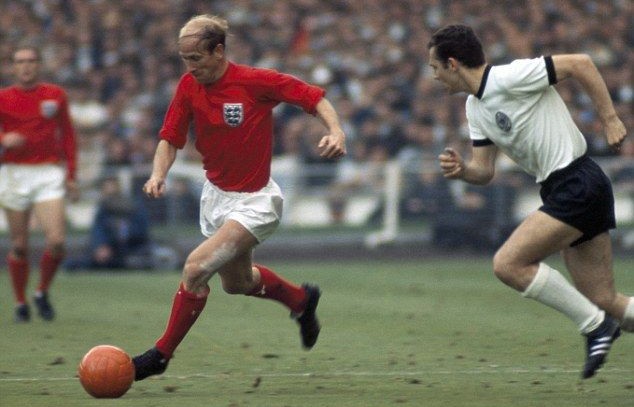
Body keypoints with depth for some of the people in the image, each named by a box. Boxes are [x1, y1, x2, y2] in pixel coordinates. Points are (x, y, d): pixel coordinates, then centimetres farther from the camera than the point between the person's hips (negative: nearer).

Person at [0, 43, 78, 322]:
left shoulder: (56, 95, 7)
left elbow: (67, 135, 13)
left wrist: (71, 174, 9)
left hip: (48, 173, 1)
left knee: (57, 241, -13)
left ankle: (42, 294, 11)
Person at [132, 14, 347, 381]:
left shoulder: (256, 82, -22)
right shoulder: (189, 86, -7)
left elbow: (315, 97, -14)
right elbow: (171, 137, -1)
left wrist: (336, 131, -31)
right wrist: (159, 174, -20)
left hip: (254, 200, -7)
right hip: (216, 195, 7)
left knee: (196, 268, -22)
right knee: (236, 281, 25)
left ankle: (162, 354, -7)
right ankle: (302, 299, 53)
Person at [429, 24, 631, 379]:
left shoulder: (510, 78, -15)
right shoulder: (475, 107, 13)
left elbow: (580, 63, -15)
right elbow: (485, 171, 16)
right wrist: (461, 169, -6)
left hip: (577, 186, -9)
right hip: (559, 190, 9)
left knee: (508, 264, -15)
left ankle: (594, 325, -8)